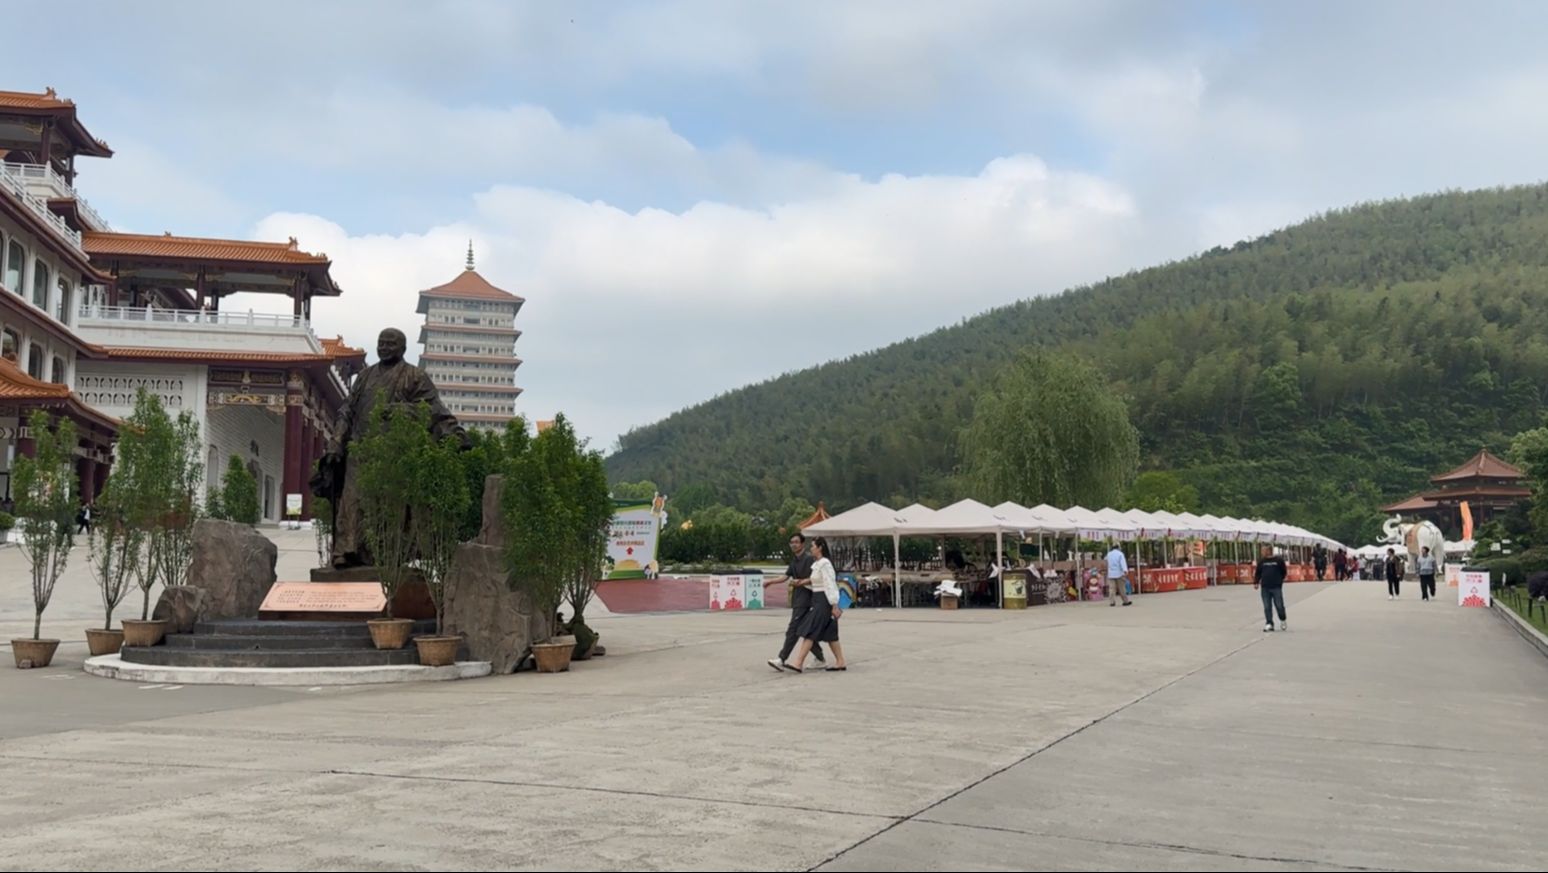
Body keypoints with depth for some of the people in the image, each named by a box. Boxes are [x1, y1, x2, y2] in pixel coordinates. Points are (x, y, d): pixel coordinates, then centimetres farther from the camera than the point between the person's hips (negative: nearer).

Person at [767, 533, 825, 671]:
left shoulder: (808, 558, -10)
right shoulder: (794, 559, 17)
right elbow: (787, 576, 17)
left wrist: (800, 582, -29)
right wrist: (771, 582, 7)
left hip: (805, 598, -9)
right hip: (797, 598, 9)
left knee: (793, 629, -11)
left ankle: (782, 659, -13)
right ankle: (820, 659, 19)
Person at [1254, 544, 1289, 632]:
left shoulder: (1278, 560, 0)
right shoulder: (1261, 561, 10)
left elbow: (1284, 572, 9)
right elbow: (1257, 573, 13)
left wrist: (1279, 580, 7)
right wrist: (1256, 583, 3)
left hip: (1276, 587, -3)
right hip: (1265, 588, 3)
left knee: (1279, 605, 0)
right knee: (1267, 607, 1)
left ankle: (1283, 620, 23)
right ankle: (1269, 624, 6)